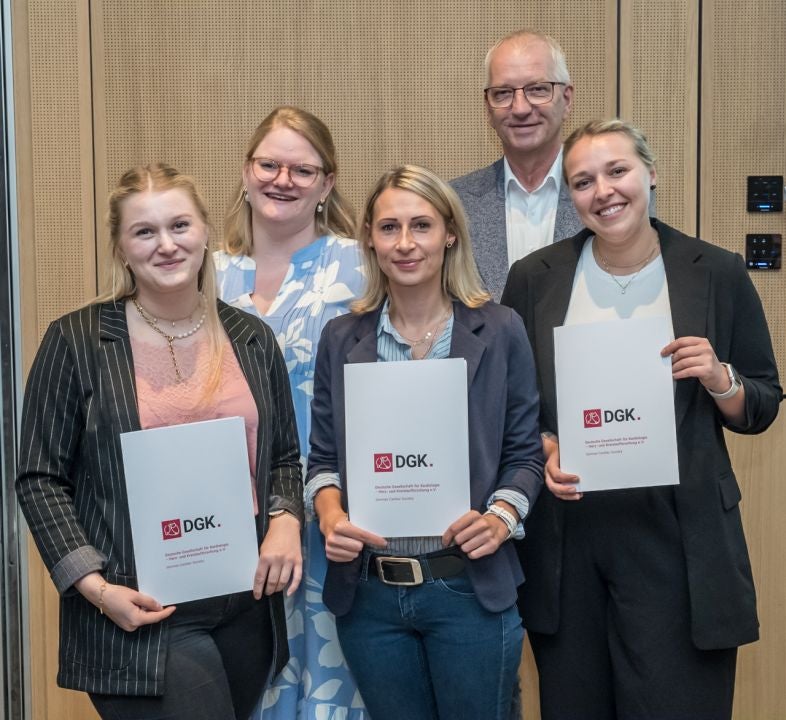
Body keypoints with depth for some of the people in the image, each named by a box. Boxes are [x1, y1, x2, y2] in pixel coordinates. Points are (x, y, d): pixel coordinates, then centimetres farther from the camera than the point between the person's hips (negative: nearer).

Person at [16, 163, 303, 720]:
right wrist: (94, 586, -12)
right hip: (140, 612, -4)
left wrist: (285, 521, -5)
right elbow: (40, 479, -2)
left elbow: (284, 457, 15)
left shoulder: (252, 340, 7)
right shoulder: (77, 341, -3)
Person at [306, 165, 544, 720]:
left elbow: (524, 454, 3)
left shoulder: (499, 331, -1)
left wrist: (501, 517, -15)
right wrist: (331, 515, -11)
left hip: (469, 588, -2)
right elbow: (323, 457, 8)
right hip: (367, 593, 2)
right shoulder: (342, 338, 5)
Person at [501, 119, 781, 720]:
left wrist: (720, 379, -15)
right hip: (564, 539, 2)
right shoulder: (534, 279, 2)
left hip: (678, 536, -1)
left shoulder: (718, 275, -1)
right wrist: (545, 447, -10)